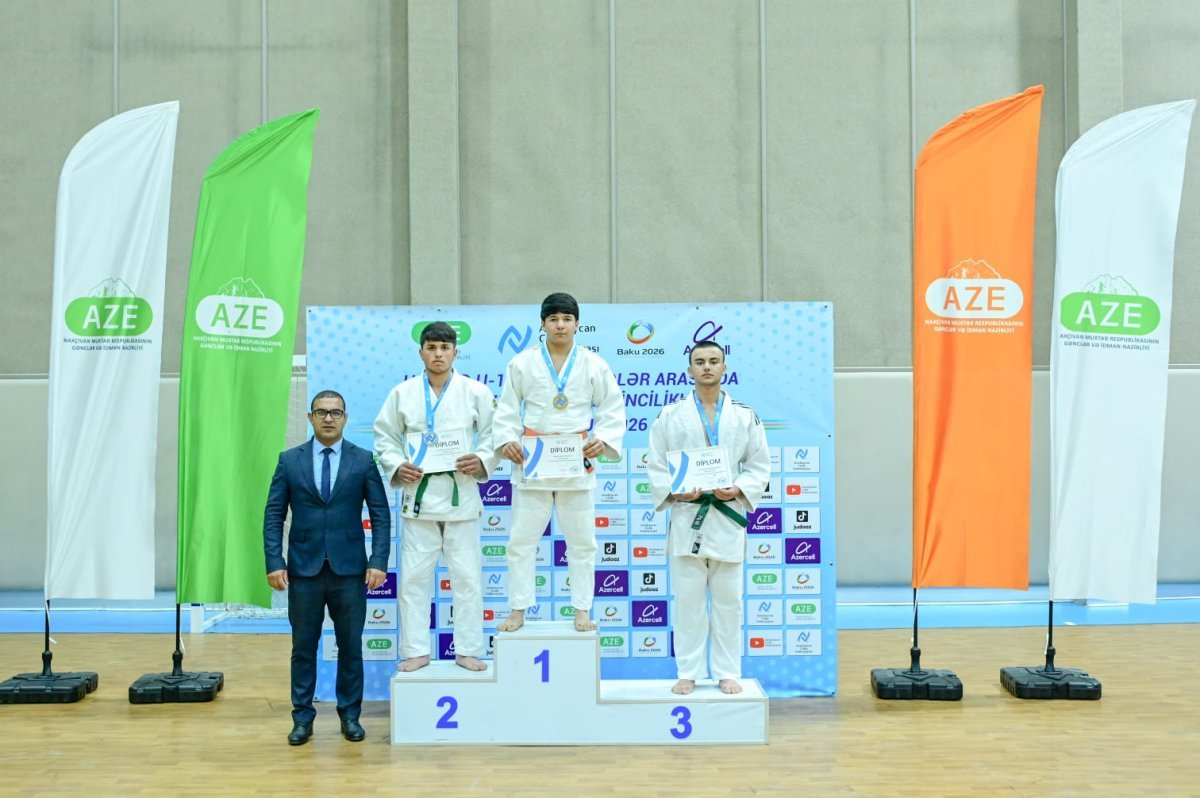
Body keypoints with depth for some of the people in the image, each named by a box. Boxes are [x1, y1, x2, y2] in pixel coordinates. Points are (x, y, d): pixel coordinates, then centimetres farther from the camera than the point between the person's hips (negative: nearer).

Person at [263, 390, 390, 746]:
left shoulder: (363, 460, 2)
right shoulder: (290, 460, 4)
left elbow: (381, 514, 1)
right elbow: (273, 515, 2)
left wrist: (378, 561, -8)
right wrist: (274, 562, -7)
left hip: (349, 569, 0)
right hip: (304, 568, 0)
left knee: (351, 645, 7)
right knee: (303, 646, 7)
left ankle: (350, 715, 19)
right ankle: (303, 716, 17)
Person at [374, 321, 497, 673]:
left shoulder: (476, 392, 1)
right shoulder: (403, 393, 4)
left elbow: (495, 434, 5)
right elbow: (385, 437, 11)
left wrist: (481, 461, -12)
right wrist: (397, 466, -6)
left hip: (461, 495, -1)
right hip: (418, 495, 1)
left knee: (467, 577, 3)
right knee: (414, 577, 4)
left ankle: (468, 650, 12)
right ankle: (416, 651, 14)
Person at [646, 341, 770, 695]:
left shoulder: (745, 416, 5)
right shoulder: (671, 416, 3)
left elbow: (759, 465, 7)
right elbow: (655, 465, 4)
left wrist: (739, 489, -11)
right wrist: (674, 492, -13)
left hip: (727, 517, 1)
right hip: (687, 517, -1)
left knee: (728, 600, 6)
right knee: (688, 599, 3)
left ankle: (727, 673, 15)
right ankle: (688, 672, 13)